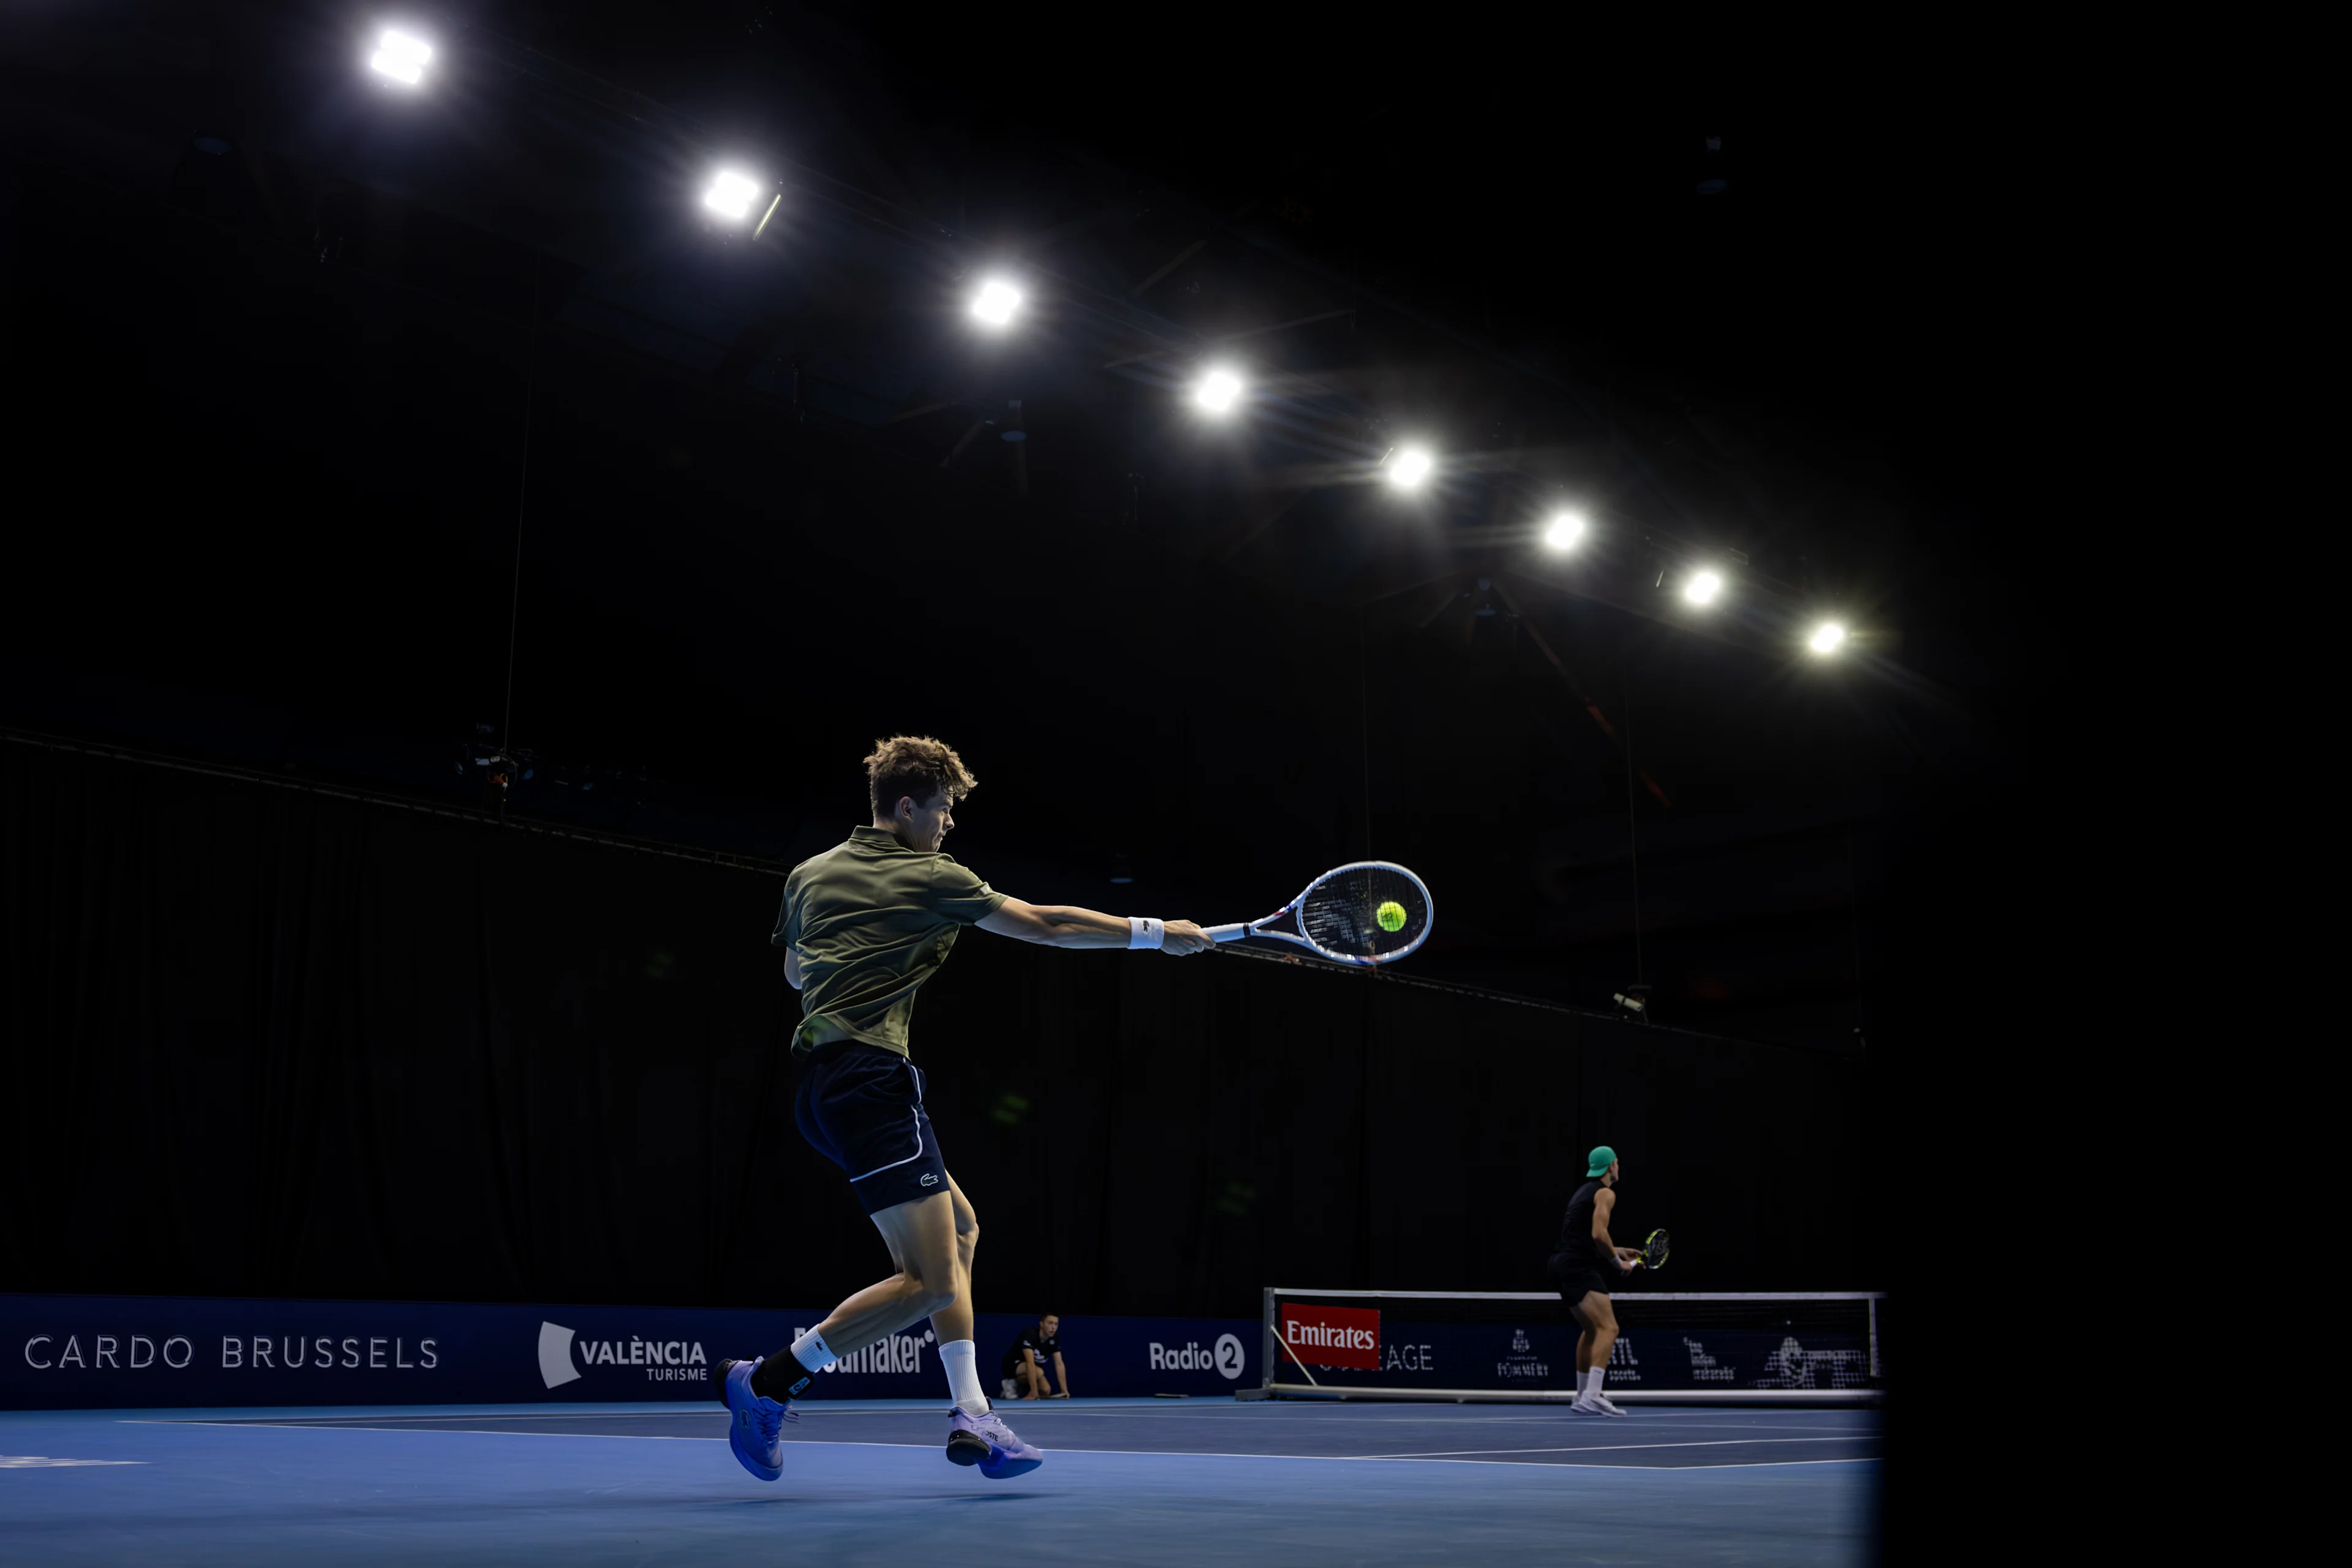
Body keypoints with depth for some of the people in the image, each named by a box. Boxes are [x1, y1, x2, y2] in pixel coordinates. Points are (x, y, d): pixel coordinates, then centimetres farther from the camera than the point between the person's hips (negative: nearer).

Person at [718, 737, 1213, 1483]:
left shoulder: (808, 875, 16)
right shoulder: (930, 878, -3)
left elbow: (794, 971, 31)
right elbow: (1042, 924, 1)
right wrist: (1157, 932, 9)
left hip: (820, 1079, 9)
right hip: (872, 1078, -9)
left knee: (959, 1226, 18)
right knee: (930, 1280, -11)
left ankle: (970, 1416, 13)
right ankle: (767, 1381, -8)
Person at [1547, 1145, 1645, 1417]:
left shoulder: (1585, 1191, 23)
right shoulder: (1605, 1193, -6)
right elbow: (1598, 1234, -18)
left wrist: (1616, 1251, 23)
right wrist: (1618, 1263, -6)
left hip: (1565, 1265, 10)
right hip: (1580, 1268, -10)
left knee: (1591, 1330, 21)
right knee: (1608, 1328, -16)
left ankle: (1583, 1396, 24)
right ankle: (1592, 1397, -27)